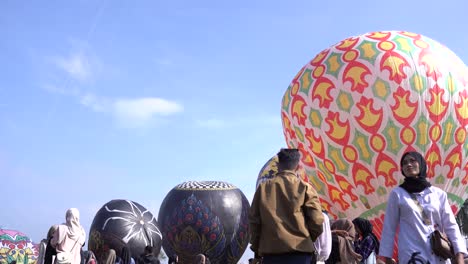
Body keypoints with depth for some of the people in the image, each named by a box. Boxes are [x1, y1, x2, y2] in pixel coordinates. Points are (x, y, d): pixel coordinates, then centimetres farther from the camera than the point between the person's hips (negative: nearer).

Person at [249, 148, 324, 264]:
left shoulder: (263, 187, 6)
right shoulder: (305, 187, 1)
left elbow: (253, 219, 6)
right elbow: (316, 220, -4)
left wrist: (256, 247, 16)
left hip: (271, 250, 1)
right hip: (299, 251, -1)